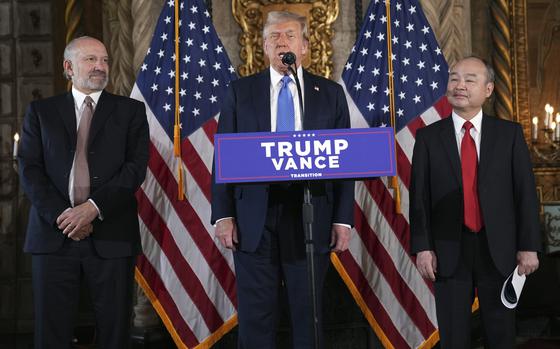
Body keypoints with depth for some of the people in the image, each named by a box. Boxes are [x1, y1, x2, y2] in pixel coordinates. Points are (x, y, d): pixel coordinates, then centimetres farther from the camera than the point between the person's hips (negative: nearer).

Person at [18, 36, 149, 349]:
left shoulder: (130, 111, 9)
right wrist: (61, 214, -10)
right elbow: (30, 169, 3)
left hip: (111, 235, -1)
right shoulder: (41, 111, 12)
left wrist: (93, 207, -14)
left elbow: (136, 167, -2)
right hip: (54, 234, 1)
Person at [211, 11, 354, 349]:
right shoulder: (241, 91, 7)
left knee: (308, 311, 8)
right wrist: (223, 214, -4)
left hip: (310, 215, 0)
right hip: (254, 217, 0)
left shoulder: (331, 93, 7)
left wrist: (343, 219, -2)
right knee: (255, 313, 4)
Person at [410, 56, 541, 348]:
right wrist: (422, 248, -7)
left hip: (498, 250, 0)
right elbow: (419, 196, -1)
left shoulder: (509, 133, 2)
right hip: (449, 251, 0)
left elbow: (525, 191, 0)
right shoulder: (428, 137, 3)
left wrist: (529, 246, -4)